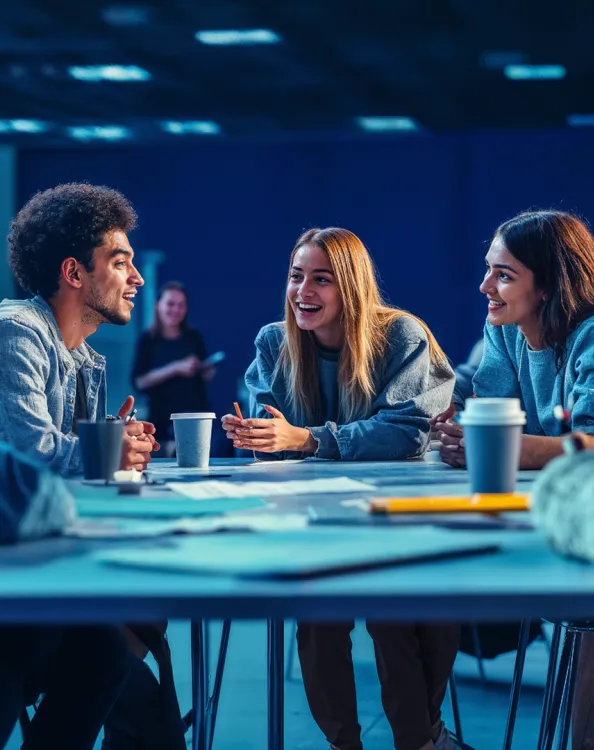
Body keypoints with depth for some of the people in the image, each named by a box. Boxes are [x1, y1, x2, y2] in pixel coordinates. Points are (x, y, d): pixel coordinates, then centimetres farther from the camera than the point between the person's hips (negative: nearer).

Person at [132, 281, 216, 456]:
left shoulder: (194, 337, 8)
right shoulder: (147, 340, 0)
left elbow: (207, 376, 17)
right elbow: (139, 381, -10)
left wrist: (208, 370, -6)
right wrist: (176, 368, -17)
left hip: (197, 415, 2)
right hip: (164, 419, -2)